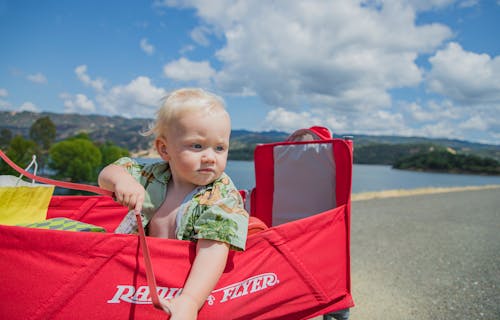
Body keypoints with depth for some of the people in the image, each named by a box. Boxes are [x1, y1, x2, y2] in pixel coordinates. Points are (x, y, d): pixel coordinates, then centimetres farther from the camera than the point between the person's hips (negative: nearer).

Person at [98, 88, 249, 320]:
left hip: (184, 286, -1)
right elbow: (106, 176, 9)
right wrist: (121, 179, -15)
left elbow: (212, 251, -30)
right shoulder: (153, 176, -3)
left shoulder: (223, 200, -17)